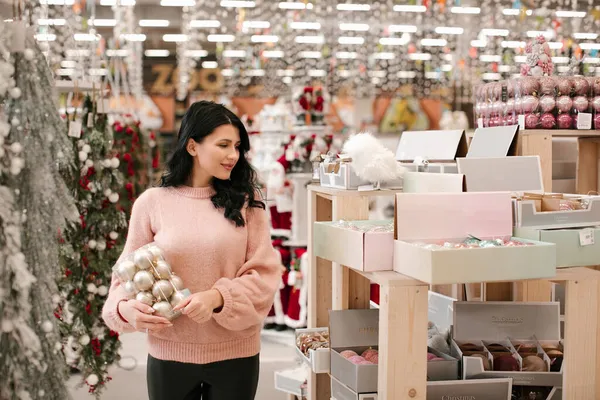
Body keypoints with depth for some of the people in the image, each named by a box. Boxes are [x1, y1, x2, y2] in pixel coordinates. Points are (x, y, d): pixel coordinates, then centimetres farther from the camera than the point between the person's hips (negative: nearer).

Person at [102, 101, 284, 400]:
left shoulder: (245, 201, 0)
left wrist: (217, 297, -21)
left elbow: (264, 273, -5)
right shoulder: (152, 203, -3)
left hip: (235, 353, 1)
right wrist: (124, 307, -18)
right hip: (169, 354, 0)